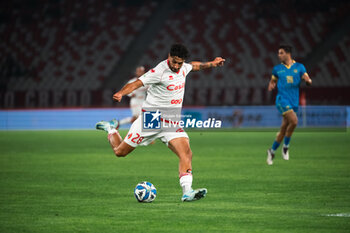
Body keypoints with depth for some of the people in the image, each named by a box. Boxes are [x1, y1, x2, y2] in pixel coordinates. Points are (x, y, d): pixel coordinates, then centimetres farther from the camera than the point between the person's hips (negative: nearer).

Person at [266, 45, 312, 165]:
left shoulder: (299, 67, 8)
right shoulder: (277, 69, 8)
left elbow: (308, 80, 4)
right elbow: (273, 80, 21)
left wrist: (308, 80, -20)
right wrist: (271, 85, -2)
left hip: (294, 101, 3)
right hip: (282, 99, -3)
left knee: (284, 128, 5)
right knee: (294, 121, -23)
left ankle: (272, 151, 20)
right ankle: (285, 146, -5)